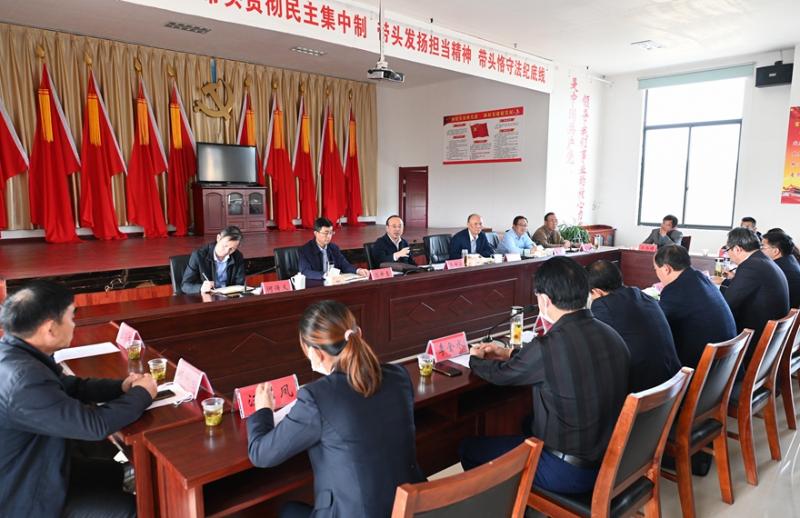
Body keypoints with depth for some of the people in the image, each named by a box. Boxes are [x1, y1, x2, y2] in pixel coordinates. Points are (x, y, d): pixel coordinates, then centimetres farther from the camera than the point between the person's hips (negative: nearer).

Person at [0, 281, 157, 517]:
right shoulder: (22, 379, -36)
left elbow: (70, 387, 9)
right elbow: (95, 425, -31)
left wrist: (120, 387, -5)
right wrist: (142, 394, -15)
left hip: (25, 472, 9)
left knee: (116, 472, 20)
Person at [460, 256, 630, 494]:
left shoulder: (549, 346, -27)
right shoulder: (611, 334, -5)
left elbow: (501, 375, -7)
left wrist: (476, 360, 15)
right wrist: (511, 354, 21)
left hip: (568, 471, -7)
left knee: (469, 449, 8)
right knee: (528, 424, 32)